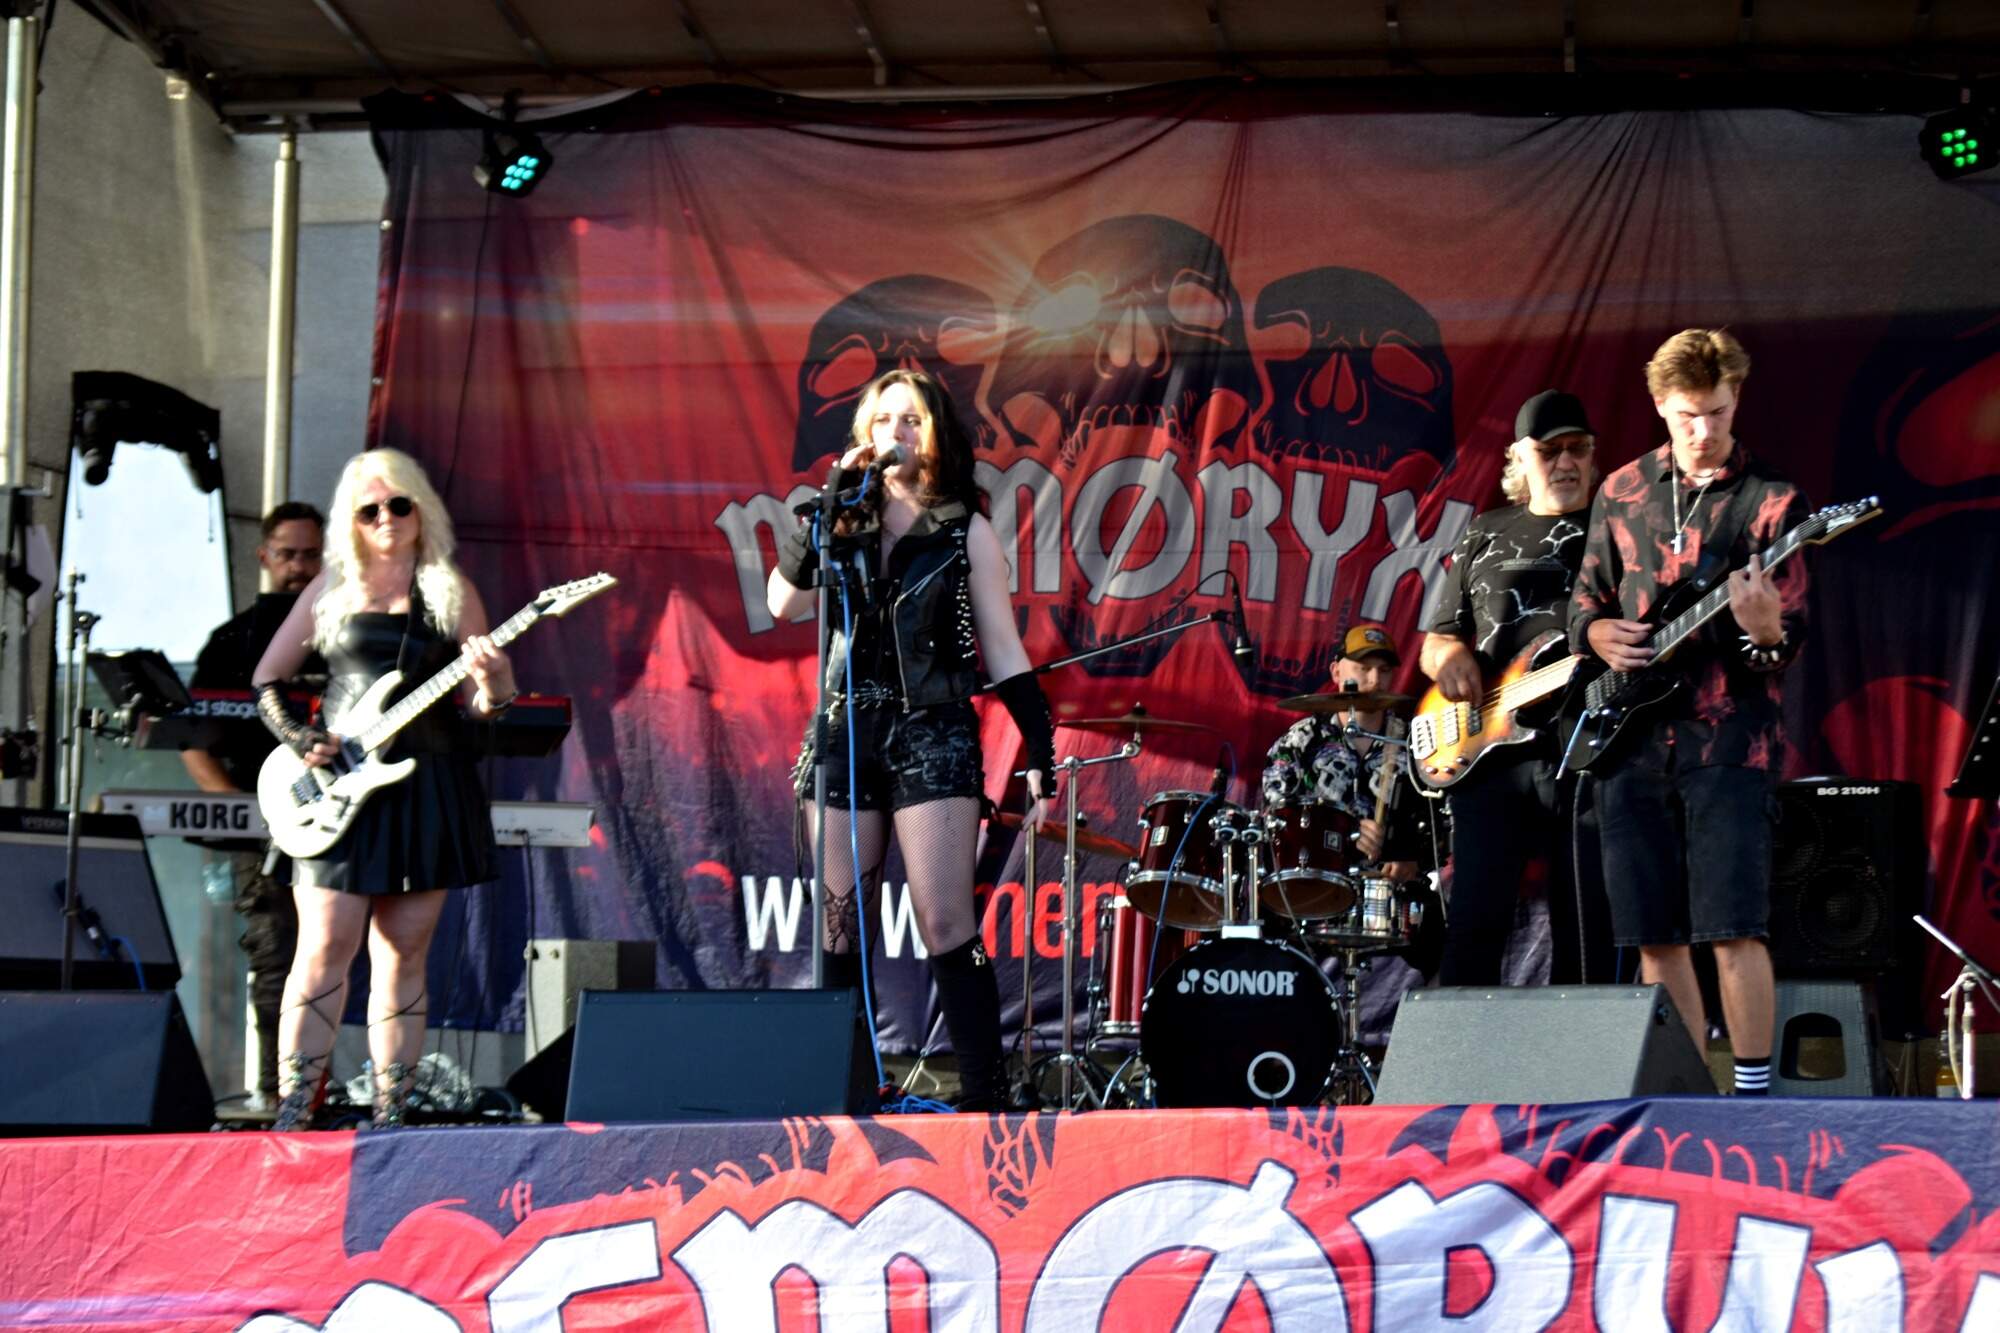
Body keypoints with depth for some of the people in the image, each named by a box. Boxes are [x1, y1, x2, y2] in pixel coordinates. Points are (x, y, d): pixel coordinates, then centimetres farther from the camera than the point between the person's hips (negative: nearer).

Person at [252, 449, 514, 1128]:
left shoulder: (450, 591, 7)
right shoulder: (331, 589, 8)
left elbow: (477, 703, 6)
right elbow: (266, 679, 13)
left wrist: (493, 687, -17)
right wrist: (295, 736, -4)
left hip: (426, 784, 1)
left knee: (402, 955, 3)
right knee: (326, 947, -7)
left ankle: (388, 1116, 8)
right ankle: (293, 1112, -5)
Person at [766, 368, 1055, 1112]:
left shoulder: (965, 531, 6)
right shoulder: (848, 523, 13)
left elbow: (1003, 651, 4)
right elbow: (784, 602, -3)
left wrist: (1040, 753, -3)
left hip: (933, 735, -3)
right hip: (843, 731, 4)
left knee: (946, 925, -12)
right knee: (841, 926, 4)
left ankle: (985, 1092, -12)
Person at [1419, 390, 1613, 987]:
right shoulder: (1485, 536, 19)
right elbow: (1435, 641, 22)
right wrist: (1451, 656, -2)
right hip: (1490, 752, 1)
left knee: (1587, 934, -2)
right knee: (1475, 922, -7)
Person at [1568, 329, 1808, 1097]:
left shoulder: (1770, 500, 0)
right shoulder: (1622, 492, 12)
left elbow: (1790, 642, -4)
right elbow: (1585, 599, 20)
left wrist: (1763, 631, -27)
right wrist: (1600, 635, -2)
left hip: (1728, 737, -4)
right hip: (1633, 739, 4)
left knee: (1732, 929, -12)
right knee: (1654, 937, 6)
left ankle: (1753, 1094, -5)